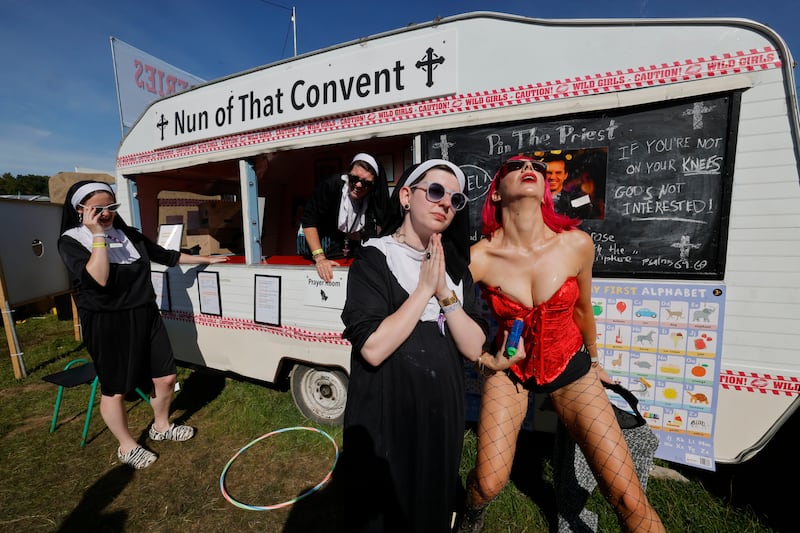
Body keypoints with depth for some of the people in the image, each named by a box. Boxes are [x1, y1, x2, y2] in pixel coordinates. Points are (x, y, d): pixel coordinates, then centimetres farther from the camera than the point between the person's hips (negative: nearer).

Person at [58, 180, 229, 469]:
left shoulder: (129, 234, 6)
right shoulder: (71, 241, -9)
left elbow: (165, 255, 19)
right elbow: (98, 279, -26)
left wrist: (206, 259, 24)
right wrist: (98, 236, -23)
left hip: (145, 316, 5)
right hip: (107, 324, -5)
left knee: (166, 378, 11)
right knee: (114, 390, 11)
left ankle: (161, 427, 37)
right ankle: (127, 447, 32)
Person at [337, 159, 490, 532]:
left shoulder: (455, 266, 2)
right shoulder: (374, 259, -14)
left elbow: (474, 347, -6)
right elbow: (372, 349, -25)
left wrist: (444, 292, -19)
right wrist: (424, 289, -23)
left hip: (442, 410, 5)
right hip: (387, 414, -4)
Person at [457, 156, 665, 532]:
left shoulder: (576, 244, -15)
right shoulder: (480, 258, -21)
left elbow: (582, 309, 3)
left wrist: (593, 361, 17)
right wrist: (482, 359, -6)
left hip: (571, 369, 2)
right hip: (508, 370, -1)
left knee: (629, 498, -2)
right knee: (488, 484, -6)